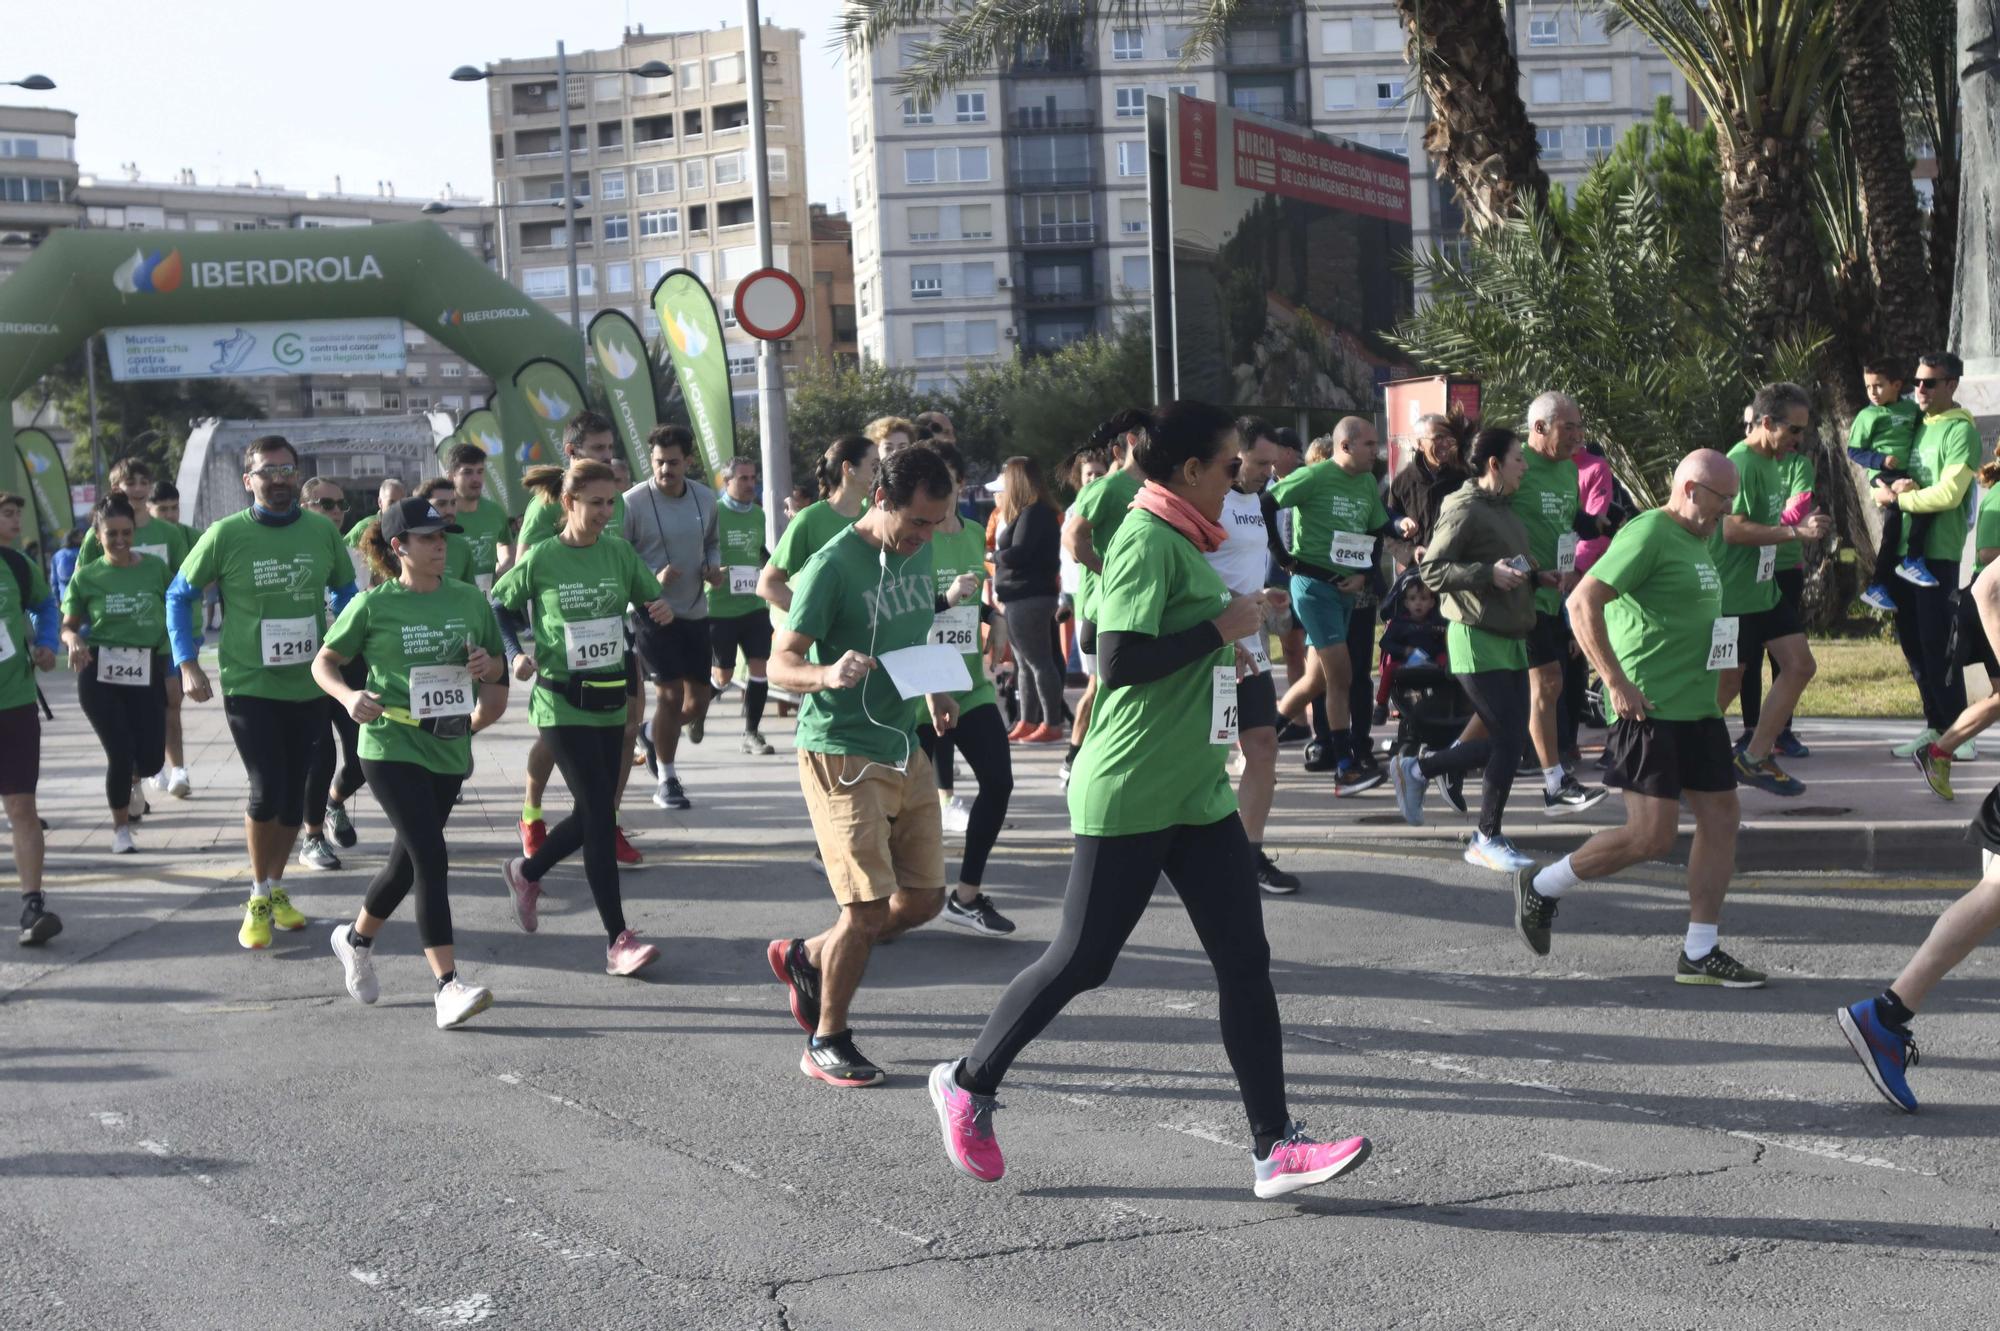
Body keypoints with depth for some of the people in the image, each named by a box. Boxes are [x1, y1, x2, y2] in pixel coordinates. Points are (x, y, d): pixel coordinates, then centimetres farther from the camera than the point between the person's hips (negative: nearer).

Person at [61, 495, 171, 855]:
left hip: (146, 673, 1)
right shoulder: (87, 576, 0)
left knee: (152, 757, -3)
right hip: (100, 675, -1)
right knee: (120, 753, -6)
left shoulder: (155, 567, 2)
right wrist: (73, 640, -16)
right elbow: (68, 625, 6)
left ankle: (135, 779, 38)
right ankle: (121, 829, 18)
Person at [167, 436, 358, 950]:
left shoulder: (323, 531, -1)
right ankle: (259, 897, 9)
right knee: (267, 791, -12)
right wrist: (187, 663, -4)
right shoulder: (226, 535, -8)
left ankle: (276, 889, 30)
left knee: (294, 793, 11)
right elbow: (179, 595, 3)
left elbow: (346, 593, 15)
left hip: (309, 686, 3)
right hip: (249, 687, -3)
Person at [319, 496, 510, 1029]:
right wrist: (349, 695, -16)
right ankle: (447, 986, -15)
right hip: (391, 746, -5)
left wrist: (489, 666, -7)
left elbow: (498, 672, 16)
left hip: (449, 748, 5)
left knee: (407, 860, 17)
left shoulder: (470, 599, 6)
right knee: (431, 858, -15)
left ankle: (357, 939, 44)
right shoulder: (373, 605, -5)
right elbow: (324, 662, 3)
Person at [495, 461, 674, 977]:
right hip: (561, 705, -5)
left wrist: (661, 610, -12)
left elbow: (652, 600, 10)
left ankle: (526, 871, 42)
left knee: (594, 813, 13)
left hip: (610, 701, 5)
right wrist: (517, 652, -8)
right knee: (600, 814, -11)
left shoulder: (619, 552, 2)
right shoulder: (541, 558, -7)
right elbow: (499, 604, 6)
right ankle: (617, 939, -8)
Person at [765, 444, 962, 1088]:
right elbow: (780, 663, -16)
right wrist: (827, 675, -36)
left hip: (904, 749, 8)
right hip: (840, 752, -8)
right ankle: (827, 1042, 11)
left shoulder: (920, 553, 8)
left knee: (923, 898, 8)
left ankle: (806, 957, 30)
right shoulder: (833, 565, -15)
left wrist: (935, 691, 10)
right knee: (868, 907, -9)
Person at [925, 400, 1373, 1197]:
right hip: (1127, 796, -9)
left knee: (1245, 961, 2)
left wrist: (1236, 621, 15)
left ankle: (1275, 1147, 4)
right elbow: (1120, 657, -26)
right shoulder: (1146, 539, -15)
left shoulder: (1182, 541, 15)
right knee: (1081, 961, 1)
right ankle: (967, 1084, 21)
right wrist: (1221, 628, -18)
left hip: (1197, 794, 9)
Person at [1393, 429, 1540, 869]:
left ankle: (1417, 770, 25)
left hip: (1511, 638, 10)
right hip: (1477, 638, -9)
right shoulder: (1465, 508, -12)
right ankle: (1487, 839, 5)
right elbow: (1431, 569, -16)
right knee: (1508, 739, -9)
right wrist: (1489, 574, -24)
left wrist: (1529, 573, 12)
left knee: (1509, 740, 8)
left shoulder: (1507, 509, 17)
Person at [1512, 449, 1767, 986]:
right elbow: (1583, 602, -19)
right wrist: (1616, 682, -22)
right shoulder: (1648, 534, -12)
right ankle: (1541, 886, 9)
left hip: (1698, 707, 10)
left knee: (1721, 819, 6)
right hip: (1648, 708, -10)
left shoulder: (1700, 540, 18)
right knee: (1651, 836, -10)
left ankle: (1700, 952, 12)